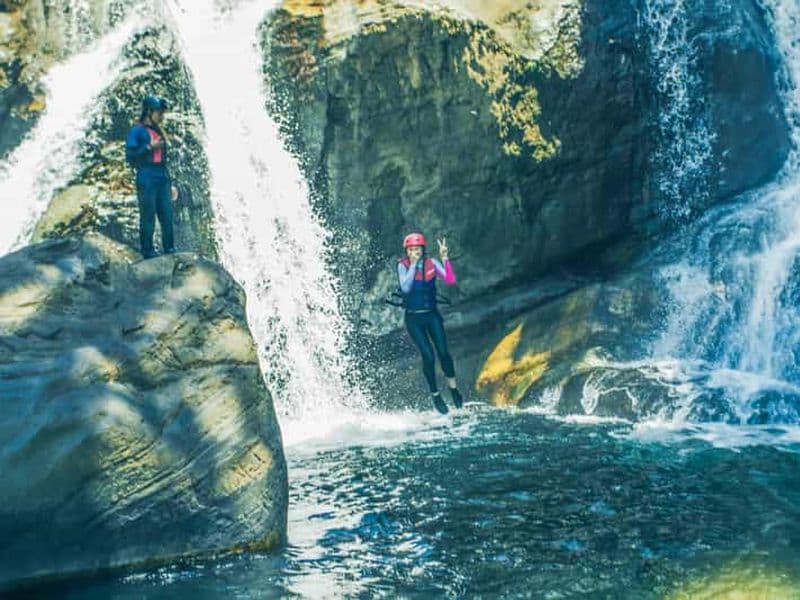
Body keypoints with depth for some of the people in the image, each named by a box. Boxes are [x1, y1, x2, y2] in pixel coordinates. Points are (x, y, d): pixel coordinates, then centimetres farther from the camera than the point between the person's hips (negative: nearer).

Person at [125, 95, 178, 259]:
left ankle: (170, 251, 10)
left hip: (162, 181, 7)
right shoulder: (137, 130, -2)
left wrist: (170, 184, 21)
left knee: (167, 217, 4)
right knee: (148, 219, -3)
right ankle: (148, 253, 2)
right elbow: (130, 156, -8)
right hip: (146, 181, -7)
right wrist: (149, 147, -16)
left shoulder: (158, 131, 20)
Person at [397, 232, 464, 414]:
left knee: (443, 352, -6)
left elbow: (451, 280, -14)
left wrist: (445, 259, -22)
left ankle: (453, 388, 15)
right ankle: (435, 394, 7)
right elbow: (405, 288, -24)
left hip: (432, 315, 2)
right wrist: (414, 264, -25)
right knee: (428, 356, -9)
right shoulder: (403, 266, -7)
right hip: (414, 318, -2)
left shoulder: (431, 263, -2)